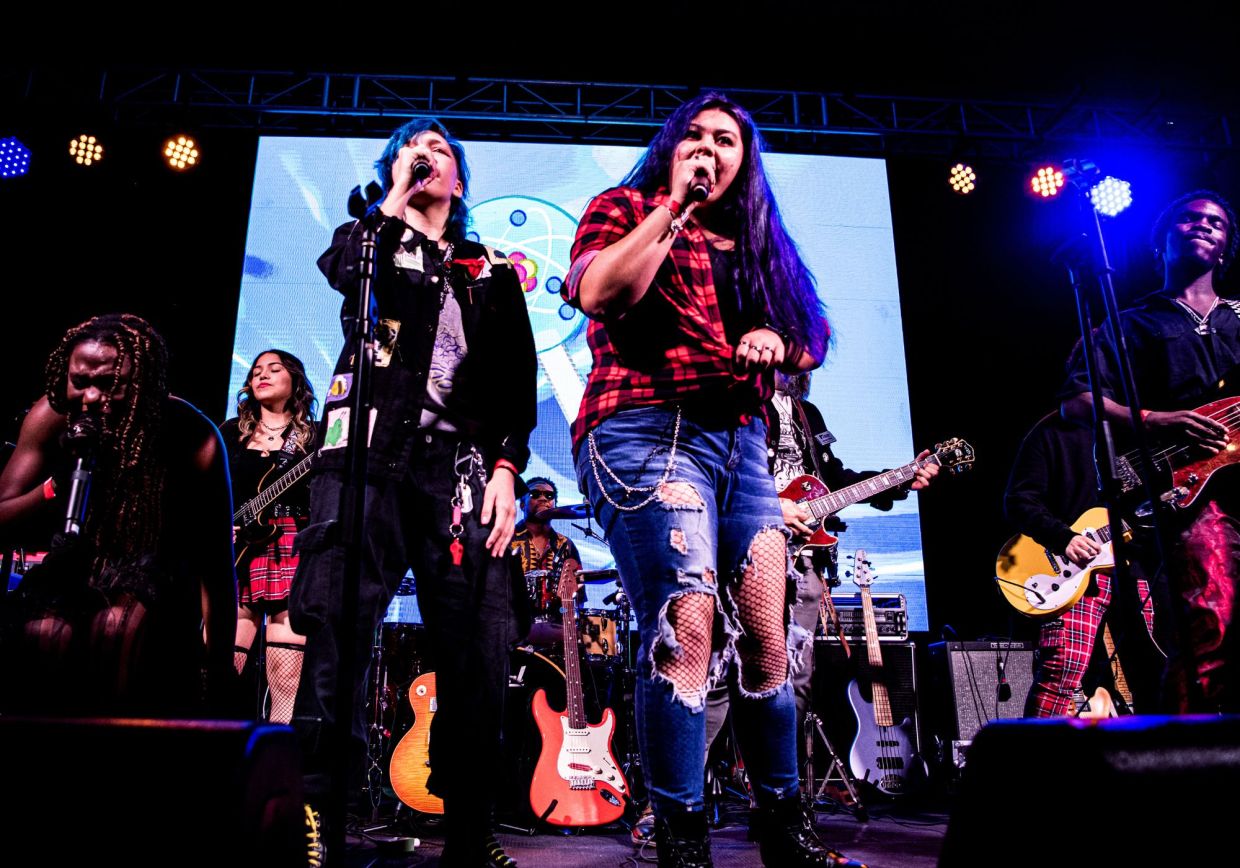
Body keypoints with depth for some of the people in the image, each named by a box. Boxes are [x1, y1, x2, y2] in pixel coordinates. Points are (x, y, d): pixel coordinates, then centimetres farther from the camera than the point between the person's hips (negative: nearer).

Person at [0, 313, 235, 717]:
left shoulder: (194, 439, -26)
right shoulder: (51, 415, -17)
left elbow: (216, 564, -18)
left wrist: (217, 666, -12)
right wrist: (59, 483, -33)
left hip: (159, 568, -3)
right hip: (78, 563, 3)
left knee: (121, 625, -33)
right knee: (42, 633, -27)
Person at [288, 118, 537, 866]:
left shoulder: (494, 274, 24)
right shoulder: (368, 241, 23)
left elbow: (520, 381, 14)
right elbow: (351, 273, -4)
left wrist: (507, 467, -1)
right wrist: (396, 195, 8)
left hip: (461, 463, 1)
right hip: (369, 451, 0)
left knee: (480, 649, -8)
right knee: (333, 622, -15)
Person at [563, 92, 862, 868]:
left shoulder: (757, 245, 24)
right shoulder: (626, 208, 9)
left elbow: (811, 343, 24)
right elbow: (600, 293, -12)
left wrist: (776, 342, 2)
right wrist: (673, 203, -5)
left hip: (743, 445, 6)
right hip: (650, 431, -6)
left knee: (767, 637, 5)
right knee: (686, 628, -18)